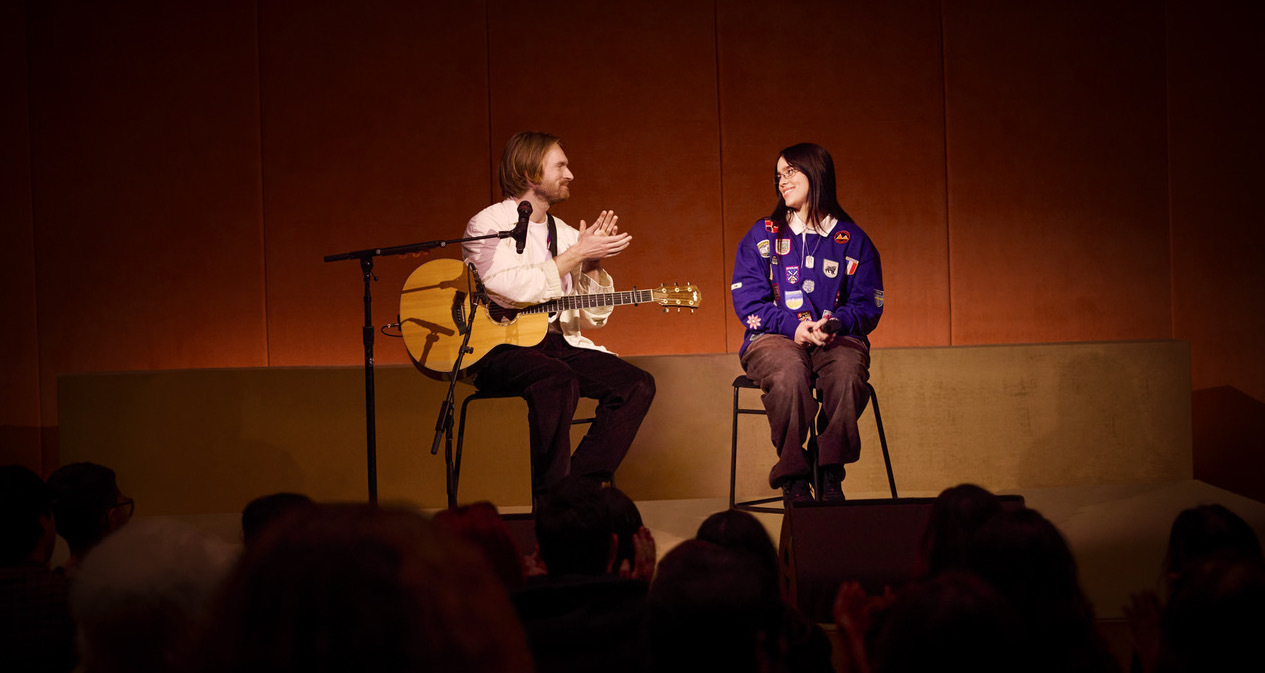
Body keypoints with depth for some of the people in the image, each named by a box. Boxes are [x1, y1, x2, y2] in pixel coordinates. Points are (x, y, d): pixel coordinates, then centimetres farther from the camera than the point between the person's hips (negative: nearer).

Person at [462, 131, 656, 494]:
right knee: (558, 380, -36)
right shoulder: (488, 225, -3)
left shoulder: (565, 233, 17)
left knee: (637, 385, -12)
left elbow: (593, 317, 19)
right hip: (499, 346, -7)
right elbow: (510, 287, -23)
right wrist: (576, 255, -15)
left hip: (557, 342, 7)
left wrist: (594, 265, 1)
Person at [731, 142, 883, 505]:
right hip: (774, 337, -1)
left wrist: (835, 323, -15)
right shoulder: (762, 236, 10)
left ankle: (831, 475, -24)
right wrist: (794, 326, -14)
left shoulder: (852, 240, 10)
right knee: (789, 371, -37)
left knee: (848, 370, -35)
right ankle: (792, 478, -28)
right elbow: (747, 302, 2)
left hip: (836, 337, 1)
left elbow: (869, 305, 7)